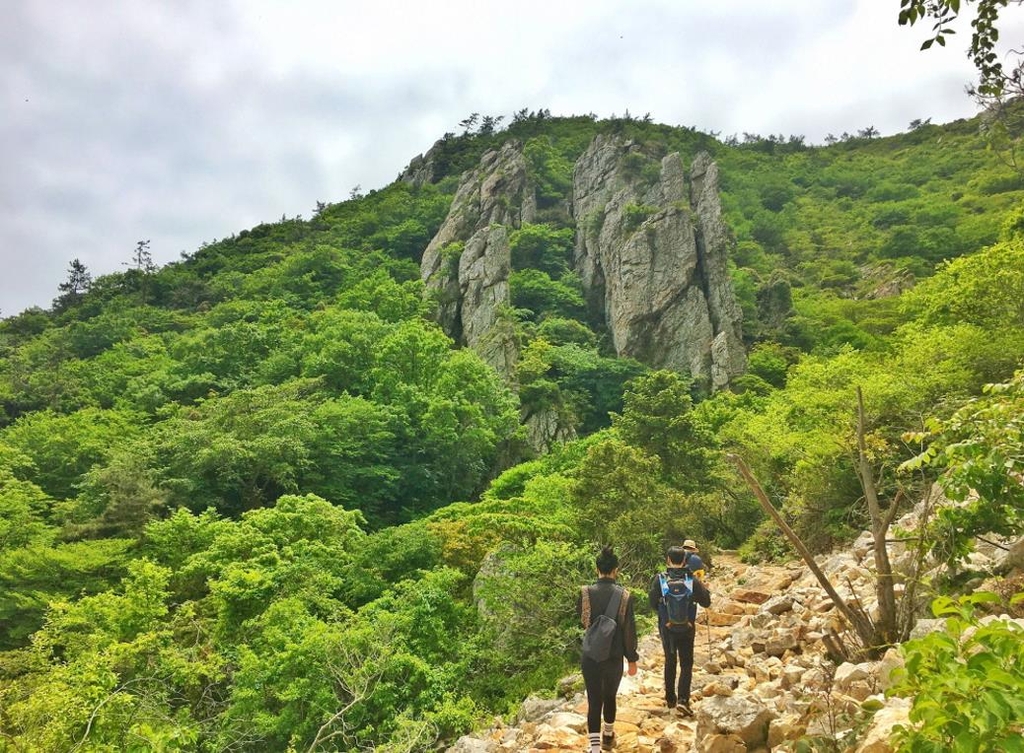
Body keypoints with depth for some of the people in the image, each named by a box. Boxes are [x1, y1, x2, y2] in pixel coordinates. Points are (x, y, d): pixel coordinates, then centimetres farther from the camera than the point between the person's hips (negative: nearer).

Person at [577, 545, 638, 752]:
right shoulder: (624, 595, -11)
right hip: (614, 658, 1)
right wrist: (632, 659, 4)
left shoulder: (585, 593, -11)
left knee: (594, 701, 6)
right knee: (610, 697, 22)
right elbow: (629, 630, -7)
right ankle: (608, 736, 42)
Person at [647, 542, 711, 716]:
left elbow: (652, 603, -6)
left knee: (670, 662, 19)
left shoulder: (659, 579, -15)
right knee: (686, 664, 10)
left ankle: (670, 698, 27)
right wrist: (702, 586, 11)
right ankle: (683, 700, -5)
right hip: (687, 628, -1)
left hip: (666, 628, 1)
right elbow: (706, 602, -5)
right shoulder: (692, 580, -15)